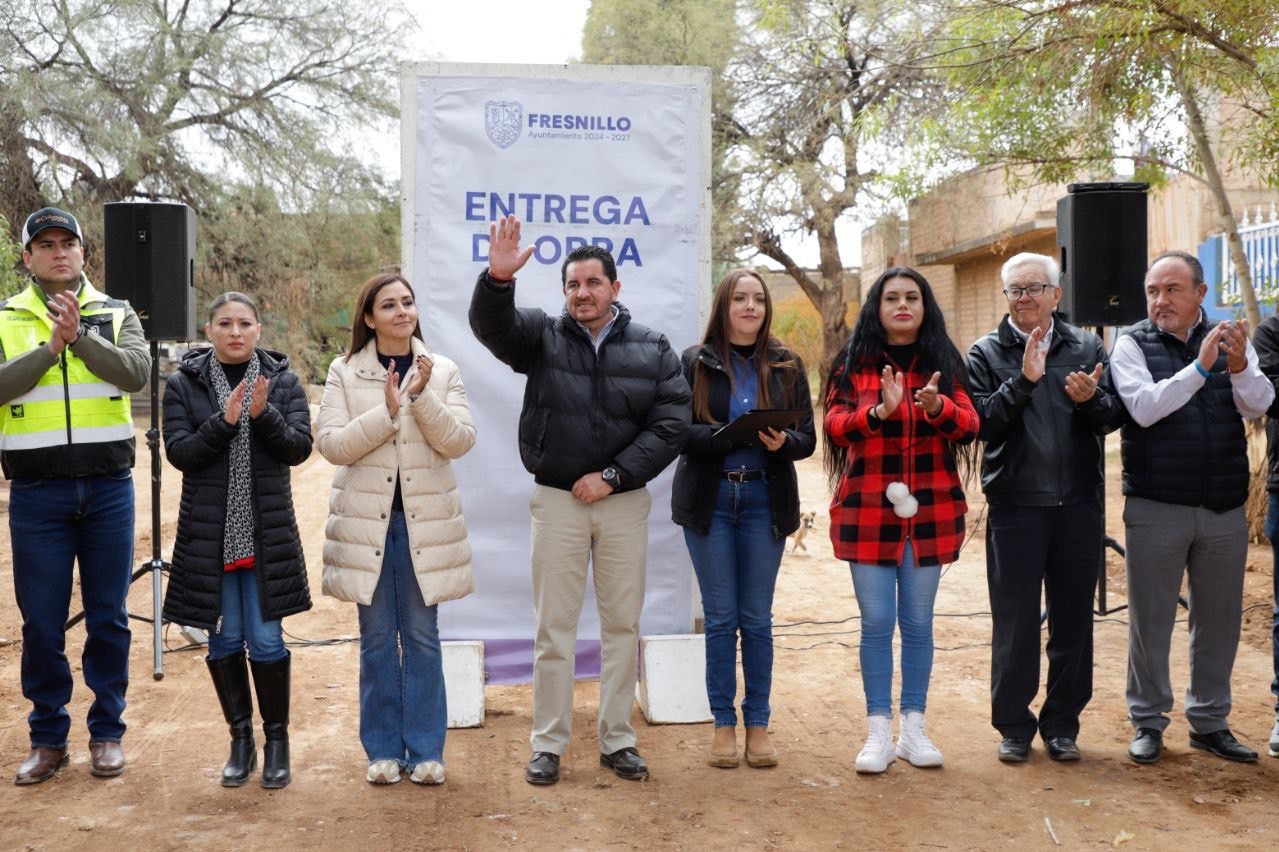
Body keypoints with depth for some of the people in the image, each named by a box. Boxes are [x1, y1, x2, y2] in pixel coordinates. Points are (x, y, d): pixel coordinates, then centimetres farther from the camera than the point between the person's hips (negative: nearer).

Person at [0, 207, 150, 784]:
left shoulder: (116, 314, 6)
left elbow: (137, 370, -12)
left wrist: (80, 335, -22)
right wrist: (51, 347, -18)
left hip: (109, 488, 0)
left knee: (108, 617, 8)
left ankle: (106, 732, 21)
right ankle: (48, 737, 21)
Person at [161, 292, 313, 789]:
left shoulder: (283, 381, 3)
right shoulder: (183, 384, 2)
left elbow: (299, 448, -5)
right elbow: (178, 452, -7)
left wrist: (263, 415, -21)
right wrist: (225, 420, -20)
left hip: (267, 532, -1)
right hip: (208, 532, 1)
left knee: (265, 639, -1)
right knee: (224, 638, 8)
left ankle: (276, 739, 16)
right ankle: (241, 739, 23)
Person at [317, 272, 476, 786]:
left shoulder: (442, 371, 3)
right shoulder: (345, 373, 2)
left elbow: (460, 441, -6)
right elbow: (330, 444, -7)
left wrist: (422, 397, -19)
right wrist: (385, 412, -18)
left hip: (425, 521, 0)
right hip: (366, 519, 0)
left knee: (422, 637, 5)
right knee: (377, 639, 7)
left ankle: (426, 750, 15)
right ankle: (383, 750, 18)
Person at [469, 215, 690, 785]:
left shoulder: (653, 350, 1)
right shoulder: (541, 337, 1)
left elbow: (671, 424, -5)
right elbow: (490, 324, -18)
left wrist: (612, 476, -11)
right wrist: (498, 279, -39)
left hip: (624, 501, 1)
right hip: (556, 500, -1)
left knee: (623, 624, 9)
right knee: (554, 627, 5)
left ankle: (618, 740, 22)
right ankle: (548, 744, 16)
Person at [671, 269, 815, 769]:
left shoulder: (786, 366, 6)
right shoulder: (695, 362, 1)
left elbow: (808, 438, 3)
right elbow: (679, 431, -7)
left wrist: (782, 442, -19)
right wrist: (732, 436, -23)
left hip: (765, 500, 1)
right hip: (709, 499, -1)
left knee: (757, 619, 6)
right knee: (720, 617, 5)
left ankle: (757, 724, 17)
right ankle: (723, 724, 16)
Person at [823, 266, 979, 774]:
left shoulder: (943, 362, 8)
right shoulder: (855, 363, 5)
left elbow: (969, 426, -3)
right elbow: (834, 424, -7)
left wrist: (937, 407, -24)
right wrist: (878, 411, -24)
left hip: (929, 511, 1)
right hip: (868, 511, -1)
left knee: (918, 622, 7)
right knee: (876, 622, 0)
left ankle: (914, 727, 17)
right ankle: (879, 732, 9)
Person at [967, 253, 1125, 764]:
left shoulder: (1087, 348, 8)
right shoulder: (986, 354, 1)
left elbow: (1115, 416, 1)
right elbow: (981, 421, -12)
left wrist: (1090, 400, -19)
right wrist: (1024, 379, -22)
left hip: (1079, 505, 2)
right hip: (1015, 506, -2)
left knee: (1073, 619, 9)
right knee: (1015, 621, 4)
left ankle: (1062, 723, 22)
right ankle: (1014, 726, 17)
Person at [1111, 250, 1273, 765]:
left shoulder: (1229, 339, 4)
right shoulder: (1133, 344, -3)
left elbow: (1258, 406, -10)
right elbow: (1144, 408, -19)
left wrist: (1240, 369, -29)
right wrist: (1199, 367, -27)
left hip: (1224, 509, 3)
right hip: (1156, 508, -3)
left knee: (1219, 620, 12)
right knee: (1150, 620, 6)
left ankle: (1210, 721, 26)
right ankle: (1148, 722, 19)